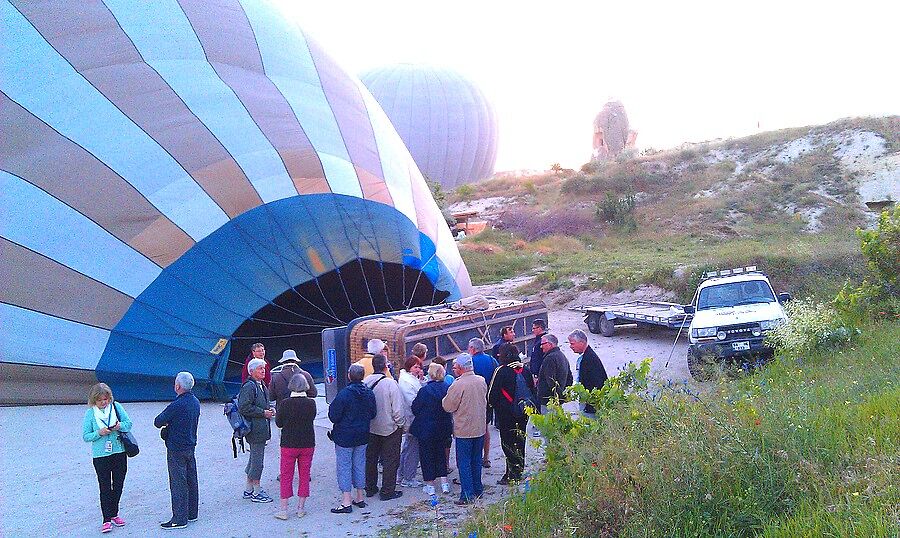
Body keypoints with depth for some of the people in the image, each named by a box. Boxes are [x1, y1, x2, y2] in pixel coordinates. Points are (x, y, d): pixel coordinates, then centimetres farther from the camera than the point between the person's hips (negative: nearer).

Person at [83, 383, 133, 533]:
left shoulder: (116, 407, 0)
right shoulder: (90, 413, -4)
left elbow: (129, 424, 4)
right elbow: (85, 436, -4)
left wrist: (120, 426, -17)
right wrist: (99, 433, -20)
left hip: (119, 452, 3)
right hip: (101, 455, -2)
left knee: (118, 485, 11)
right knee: (105, 487, -1)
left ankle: (114, 514, 28)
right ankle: (107, 519, 5)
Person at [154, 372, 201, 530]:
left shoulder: (177, 405, -22)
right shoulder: (195, 402, 5)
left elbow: (158, 422, -15)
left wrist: (165, 422, 6)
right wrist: (171, 424, 4)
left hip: (176, 449, -8)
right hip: (191, 446, 8)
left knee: (178, 483, -3)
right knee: (191, 480, 15)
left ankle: (179, 519, 1)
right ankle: (192, 513, 25)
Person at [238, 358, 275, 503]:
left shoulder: (262, 386, 15)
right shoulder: (249, 386, -16)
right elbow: (244, 407, -23)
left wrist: (269, 409, 10)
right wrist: (263, 413, -18)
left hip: (261, 428, 10)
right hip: (255, 429, -10)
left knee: (254, 458, 17)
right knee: (257, 459, -4)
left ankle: (249, 490, 27)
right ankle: (257, 492, 6)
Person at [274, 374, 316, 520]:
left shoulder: (285, 403, -14)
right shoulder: (311, 403, -7)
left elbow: (278, 423, -6)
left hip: (289, 444, -2)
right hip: (308, 444, 2)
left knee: (286, 476, 8)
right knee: (304, 475, 12)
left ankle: (283, 510, 9)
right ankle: (300, 509, 16)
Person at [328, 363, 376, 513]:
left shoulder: (344, 394, -20)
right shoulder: (369, 393, -1)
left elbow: (333, 416, -17)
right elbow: (372, 414, 8)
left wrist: (331, 407, 2)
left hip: (345, 436, -6)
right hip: (363, 436, 6)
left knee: (344, 466, 1)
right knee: (360, 465, 16)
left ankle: (346, 502, -1)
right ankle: (360, 498, 23)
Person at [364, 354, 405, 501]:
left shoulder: (365, 382, -6)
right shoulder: (390, 383, -21)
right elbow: (398, 409, -19)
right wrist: (400, 424, -4)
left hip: (370, 428, 5)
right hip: (390, 428, -5)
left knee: (370, 458, 18)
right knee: (390, 461, 7)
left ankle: (370, 488, 29)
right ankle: (387, 491, 12)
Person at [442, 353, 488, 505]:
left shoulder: (458, 385, -20)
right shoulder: (481, 381, 0)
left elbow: (448, 407, -12)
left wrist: (445, 398, 6)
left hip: (464, 430, -6)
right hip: (480, 428, 6)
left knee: (464, 462, 2)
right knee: (476, 460, 18)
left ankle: (468, 494, 2)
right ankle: (478, 489, 26)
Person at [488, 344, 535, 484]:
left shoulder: (502, 371, -15)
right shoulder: (525, 370, 4)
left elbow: (492, 395, -12)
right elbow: (532, 391, 12)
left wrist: (496, 406, 5)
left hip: (506, 414, -6)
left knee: (508, 443, 1)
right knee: (519, 441, 16)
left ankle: (512, 475, 1)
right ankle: (519, 470, 24)